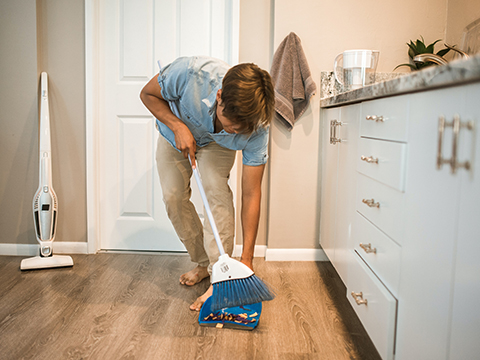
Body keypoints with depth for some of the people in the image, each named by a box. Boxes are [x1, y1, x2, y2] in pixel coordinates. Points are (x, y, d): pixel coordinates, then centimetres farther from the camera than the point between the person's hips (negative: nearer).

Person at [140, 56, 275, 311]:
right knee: (173, 196, -4)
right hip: (174, 132, 2)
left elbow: (251, 194, -33)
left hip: (216, 142, -1)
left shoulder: (257, 127, -38)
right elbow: (148, 94, -20)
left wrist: (246, 258, -34)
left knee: (216, 189, -25)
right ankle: (203, 263, 14)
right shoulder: (190, 72, -43)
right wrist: (178, 126, -36)